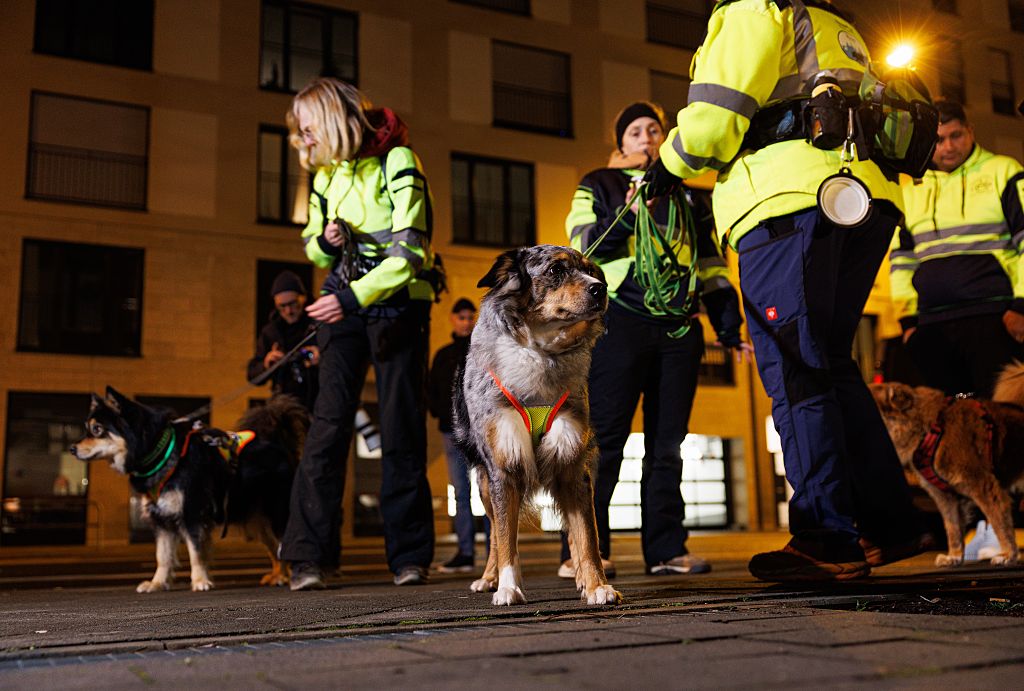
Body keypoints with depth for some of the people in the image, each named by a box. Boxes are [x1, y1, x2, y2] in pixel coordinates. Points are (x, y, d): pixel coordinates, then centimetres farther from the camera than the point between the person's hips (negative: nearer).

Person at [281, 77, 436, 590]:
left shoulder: (397, 161, -9)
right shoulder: (325, 173, 11)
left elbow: (409, 250, -17)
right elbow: (313, 246, 20)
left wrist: (355, 298, -26)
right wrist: (325, 243, -4)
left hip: (398, 303, -4)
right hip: (344, 303, 5)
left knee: (402, 430, -2)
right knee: (328, 423, -6)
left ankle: (409, 556, 9)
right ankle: (309, 556, -5)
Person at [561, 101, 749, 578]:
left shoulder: (687, 193, 22)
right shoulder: (599, 186, 12)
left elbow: (709, 262, 21)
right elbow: (583, 248, -2)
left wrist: (728, 324, 14)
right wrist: (627, 215, -16)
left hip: (678, 328, 4)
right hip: (621, 322, -4)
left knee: (667, 441, 5)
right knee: (604, 437, -9)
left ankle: (666, 548, 9)